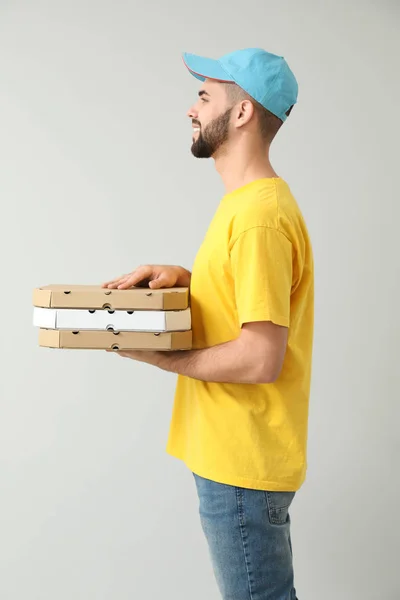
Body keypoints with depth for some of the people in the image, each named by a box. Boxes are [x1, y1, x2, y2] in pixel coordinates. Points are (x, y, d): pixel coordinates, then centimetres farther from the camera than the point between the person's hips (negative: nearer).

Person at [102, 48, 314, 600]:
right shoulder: (252, 201, 9)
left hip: (243, 465, -9)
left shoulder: (259, 216, -23)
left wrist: (157, 356, -15)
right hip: (236, 452, 9)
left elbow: (261, 359, -26)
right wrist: (184, 276, 4)